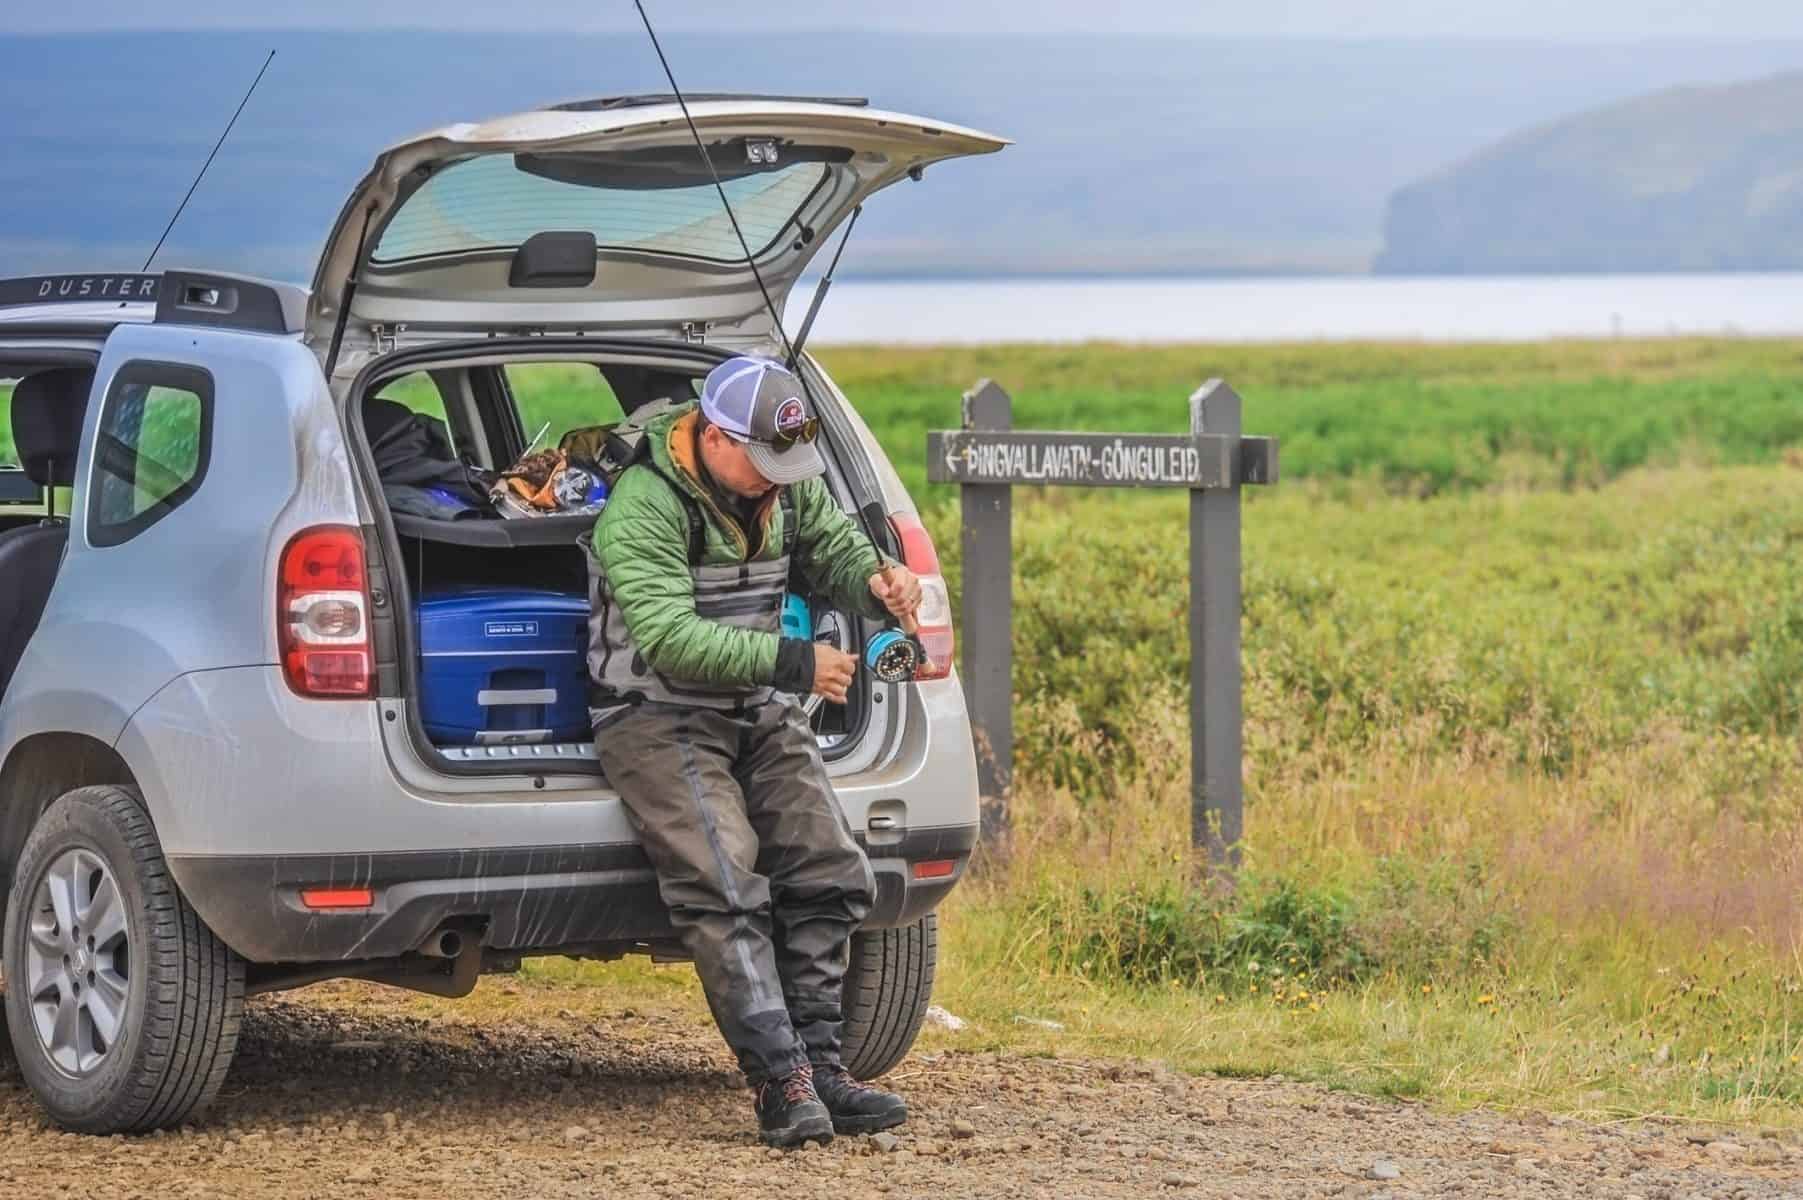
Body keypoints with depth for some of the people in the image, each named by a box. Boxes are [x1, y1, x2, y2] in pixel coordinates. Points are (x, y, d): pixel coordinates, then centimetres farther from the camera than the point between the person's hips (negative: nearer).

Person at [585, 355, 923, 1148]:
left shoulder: (788, 487, 4)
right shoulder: (643, 506, -20)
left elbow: (833, 548, 20)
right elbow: (668, 636, -29)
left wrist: (875, 580, -6)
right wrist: (792, 663, -32)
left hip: (759, 714, 8)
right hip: (660, 716, -8)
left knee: (830, 874, -5)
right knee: (726, 887, -22)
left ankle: (818, 1062, -3)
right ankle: (781, 1081, -26)